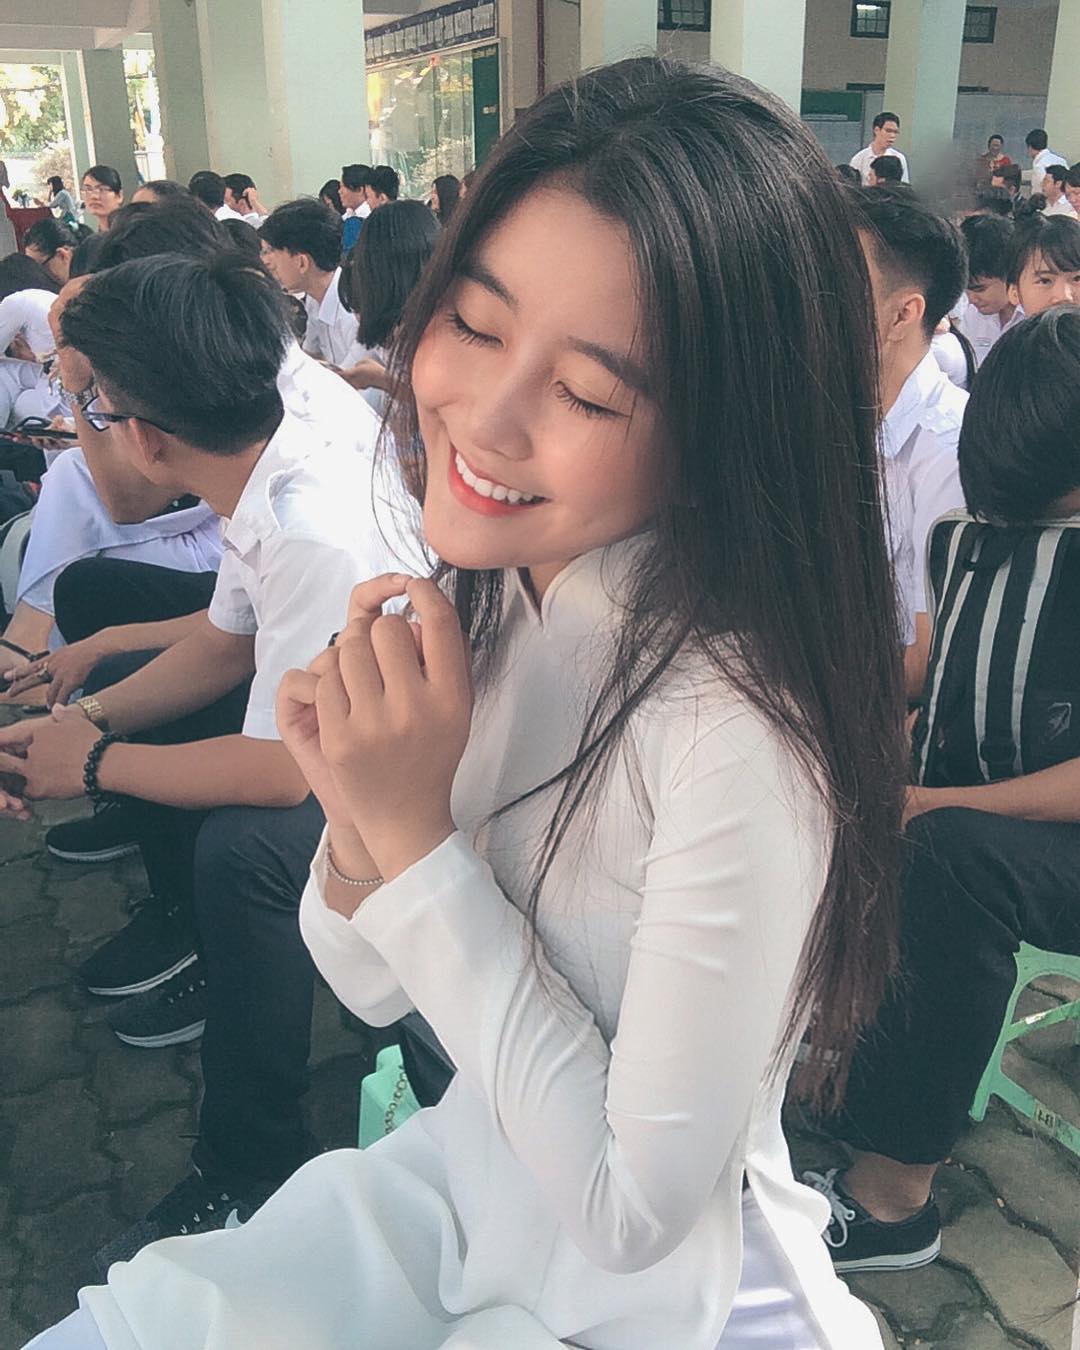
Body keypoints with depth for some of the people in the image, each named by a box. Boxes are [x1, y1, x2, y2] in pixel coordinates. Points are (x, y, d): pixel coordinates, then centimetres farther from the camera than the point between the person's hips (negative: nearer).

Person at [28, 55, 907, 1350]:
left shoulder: (743, 732, -31)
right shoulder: (465, 601, -10)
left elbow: (638, 1204, -23)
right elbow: (376, 987, -1)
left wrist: (417, 834, -27)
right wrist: (360, 815, -22)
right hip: (461, 1177, 5)